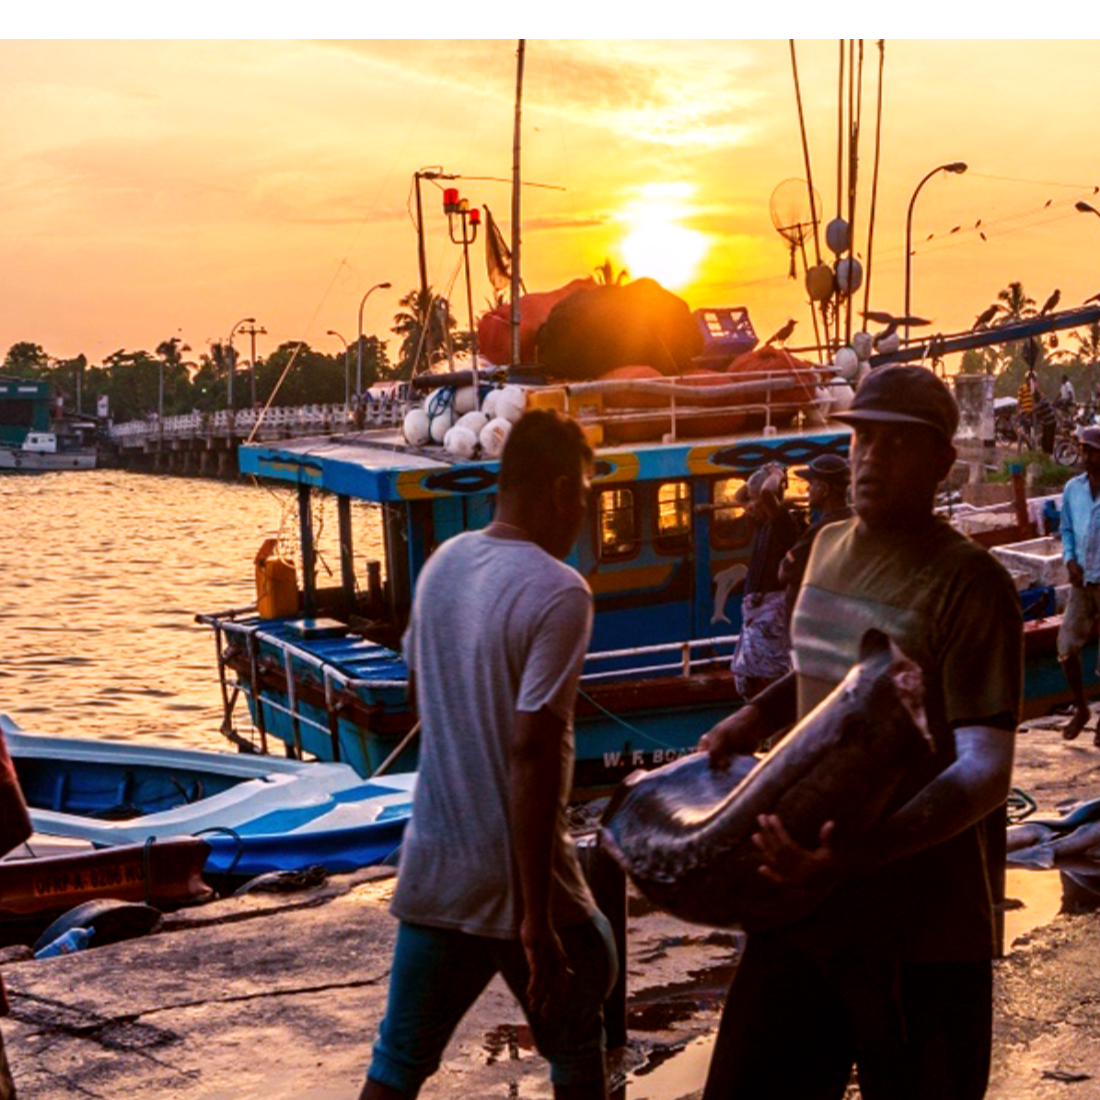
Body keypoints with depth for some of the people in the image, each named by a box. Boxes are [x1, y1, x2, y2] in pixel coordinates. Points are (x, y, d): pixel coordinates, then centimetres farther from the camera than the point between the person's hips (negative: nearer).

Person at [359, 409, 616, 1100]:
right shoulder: (558, 592, -18)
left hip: (434, 868, 6)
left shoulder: (441, 565, 4)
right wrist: (537, 917, -22)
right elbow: (532, 753, -24)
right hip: (518, 878, -6)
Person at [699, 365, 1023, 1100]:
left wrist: (862, 853, -36)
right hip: (802, 907, 6)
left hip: (920, 932, -6)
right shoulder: (829, 546, 9)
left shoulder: (967, 583, -14)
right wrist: (751, 719, 6)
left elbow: (985, 771, -21)